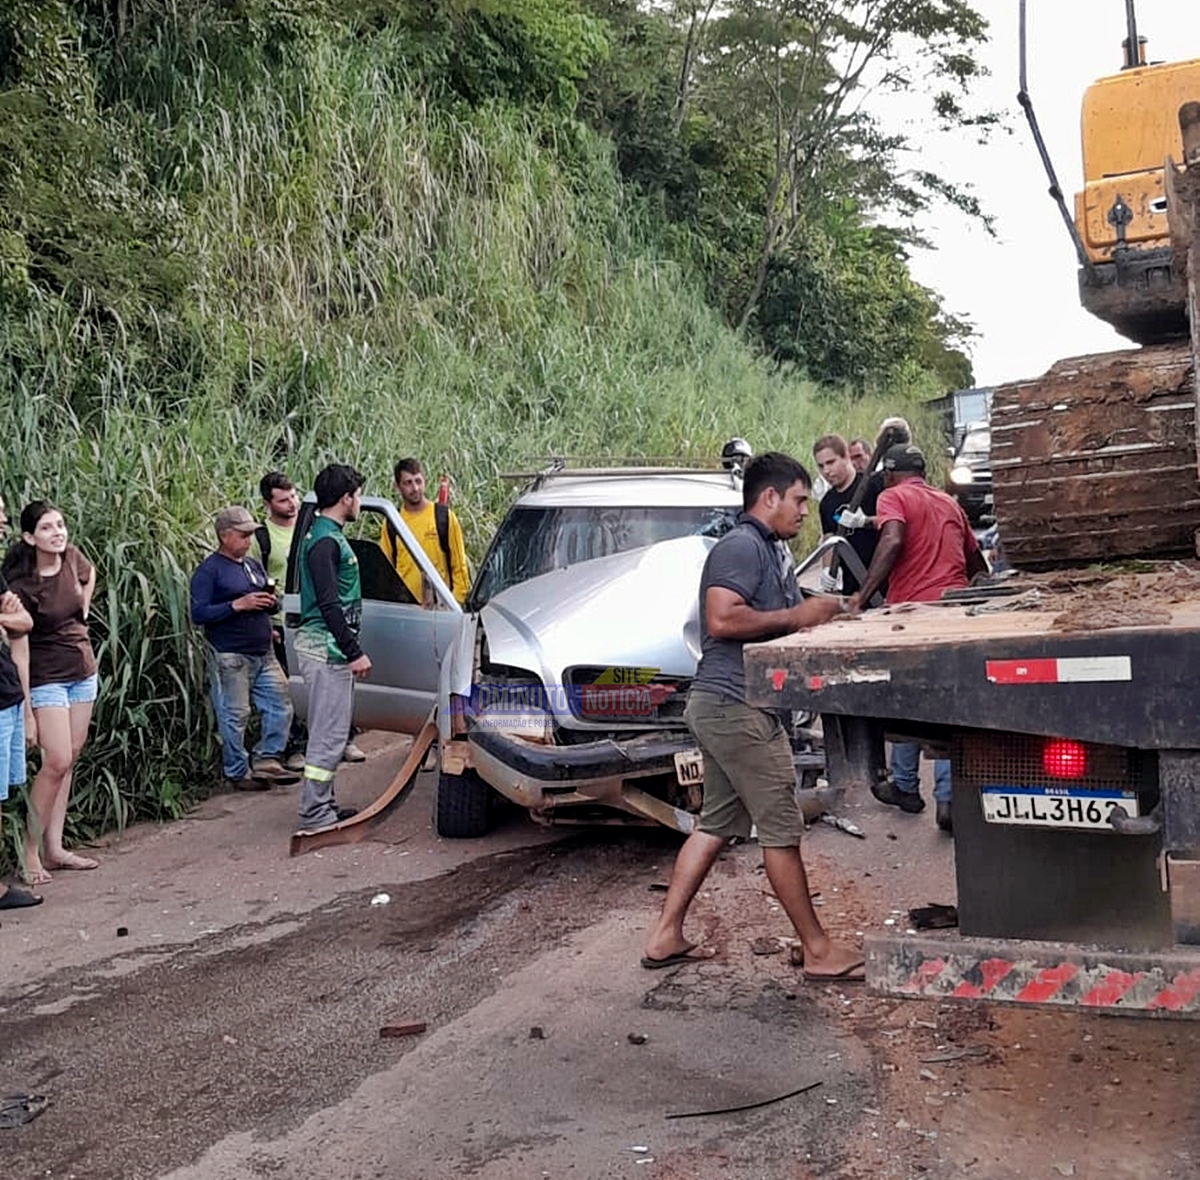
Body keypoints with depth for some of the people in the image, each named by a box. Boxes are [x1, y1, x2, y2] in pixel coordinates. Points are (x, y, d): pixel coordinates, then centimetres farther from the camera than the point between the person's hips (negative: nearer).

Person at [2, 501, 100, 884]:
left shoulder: (72, 557, -2)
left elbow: (90, 575, 24)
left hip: (83, 672, 6)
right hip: (46, 677, -6)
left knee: (68, 760, 8)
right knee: (57, 761, -11)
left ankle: (54, 847, 15)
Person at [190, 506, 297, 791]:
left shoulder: (254, 565, 18)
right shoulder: (209, 570, -5)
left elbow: (271, 605, 25)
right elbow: (198, 614, -13)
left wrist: (272, 602, 0)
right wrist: (238, 605, -19)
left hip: (264, 653, 7)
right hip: (231, 657, -7)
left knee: (280, 705, 3)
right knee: (234, 715, -1)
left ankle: (267, 760, 13)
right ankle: (237, 773, 10)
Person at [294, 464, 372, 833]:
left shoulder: (329, 536, 17)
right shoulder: (325, 541, -16)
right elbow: (328, 604, -21)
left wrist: (350, 649, 23)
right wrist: (354, 651, -20)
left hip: (328, 646, 11)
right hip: (326, 646, -11)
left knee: (328, 731, 15)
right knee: (329, 733, -7)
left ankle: (322, 804, 23)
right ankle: (313, 813, -3)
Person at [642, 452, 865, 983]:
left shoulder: (765, 550, 19)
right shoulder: (742, 546, -14)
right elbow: (722, 619, -26)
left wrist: (813, 614, 6)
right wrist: (794, 616, -17)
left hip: (727, 706, 11)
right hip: (736, 706, -11)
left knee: (716, 824, 15)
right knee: (781, 829, -3)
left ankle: (665, 936, 20)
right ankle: (819, 951, 7)